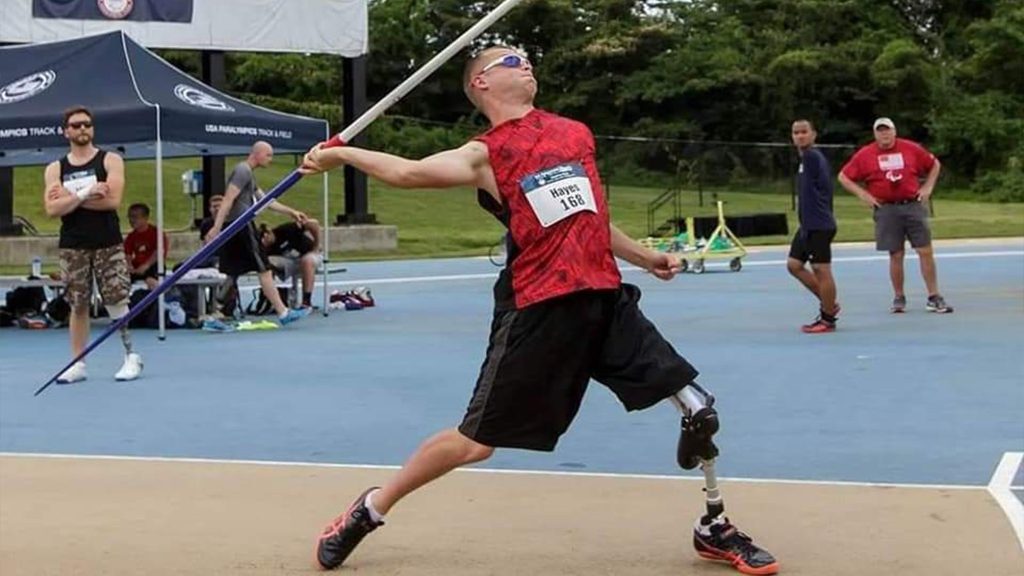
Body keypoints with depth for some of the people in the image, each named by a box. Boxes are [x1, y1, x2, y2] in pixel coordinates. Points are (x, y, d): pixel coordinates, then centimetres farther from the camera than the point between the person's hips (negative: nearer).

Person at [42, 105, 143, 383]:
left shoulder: (110, 161, 1)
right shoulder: (55, 169, 8)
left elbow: (112, 200, -13)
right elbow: (52, 209, -5)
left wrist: (70, 198, -10)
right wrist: (84, 194, -15)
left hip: (108, 245, -2)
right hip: (73, 247, 2)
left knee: (117, 302, -5)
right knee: (78, 306, 6)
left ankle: (132, 356, 6)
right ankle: (78, 364, 10)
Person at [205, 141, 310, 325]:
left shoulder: (248, 174, 22)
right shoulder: (242, 171, -10)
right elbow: (228, 199, -19)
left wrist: (291, 212, 28)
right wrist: (216, 227, -26)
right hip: (242, 227, -10)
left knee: (229, 274, 7)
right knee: (264, 270, -4)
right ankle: (283, 313, 0)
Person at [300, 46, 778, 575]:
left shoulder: (576, 133, 17)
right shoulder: (485, 154, -1)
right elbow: (410, 173, -14)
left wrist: (644, 258, 28)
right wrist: (342, 154, -22)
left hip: (605, 298, 5)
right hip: (538, 310, -5)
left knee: (698, 410, 2)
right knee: (475, 442, 0)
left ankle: (715, 528, 24)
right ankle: (367, 511, 21)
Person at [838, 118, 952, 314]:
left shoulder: (911, 149, 5)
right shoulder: (864, 155, 2)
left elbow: (934, 164, 19)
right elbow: (843, 177, 7)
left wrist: (928, 187, 7)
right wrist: (862, 194, -2)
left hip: (913, 206, 1)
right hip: (886, 211, -1)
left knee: (926, 252, -2)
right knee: (896, 255, 3)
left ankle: (934, 298, 4)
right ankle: (899, 298, 16)